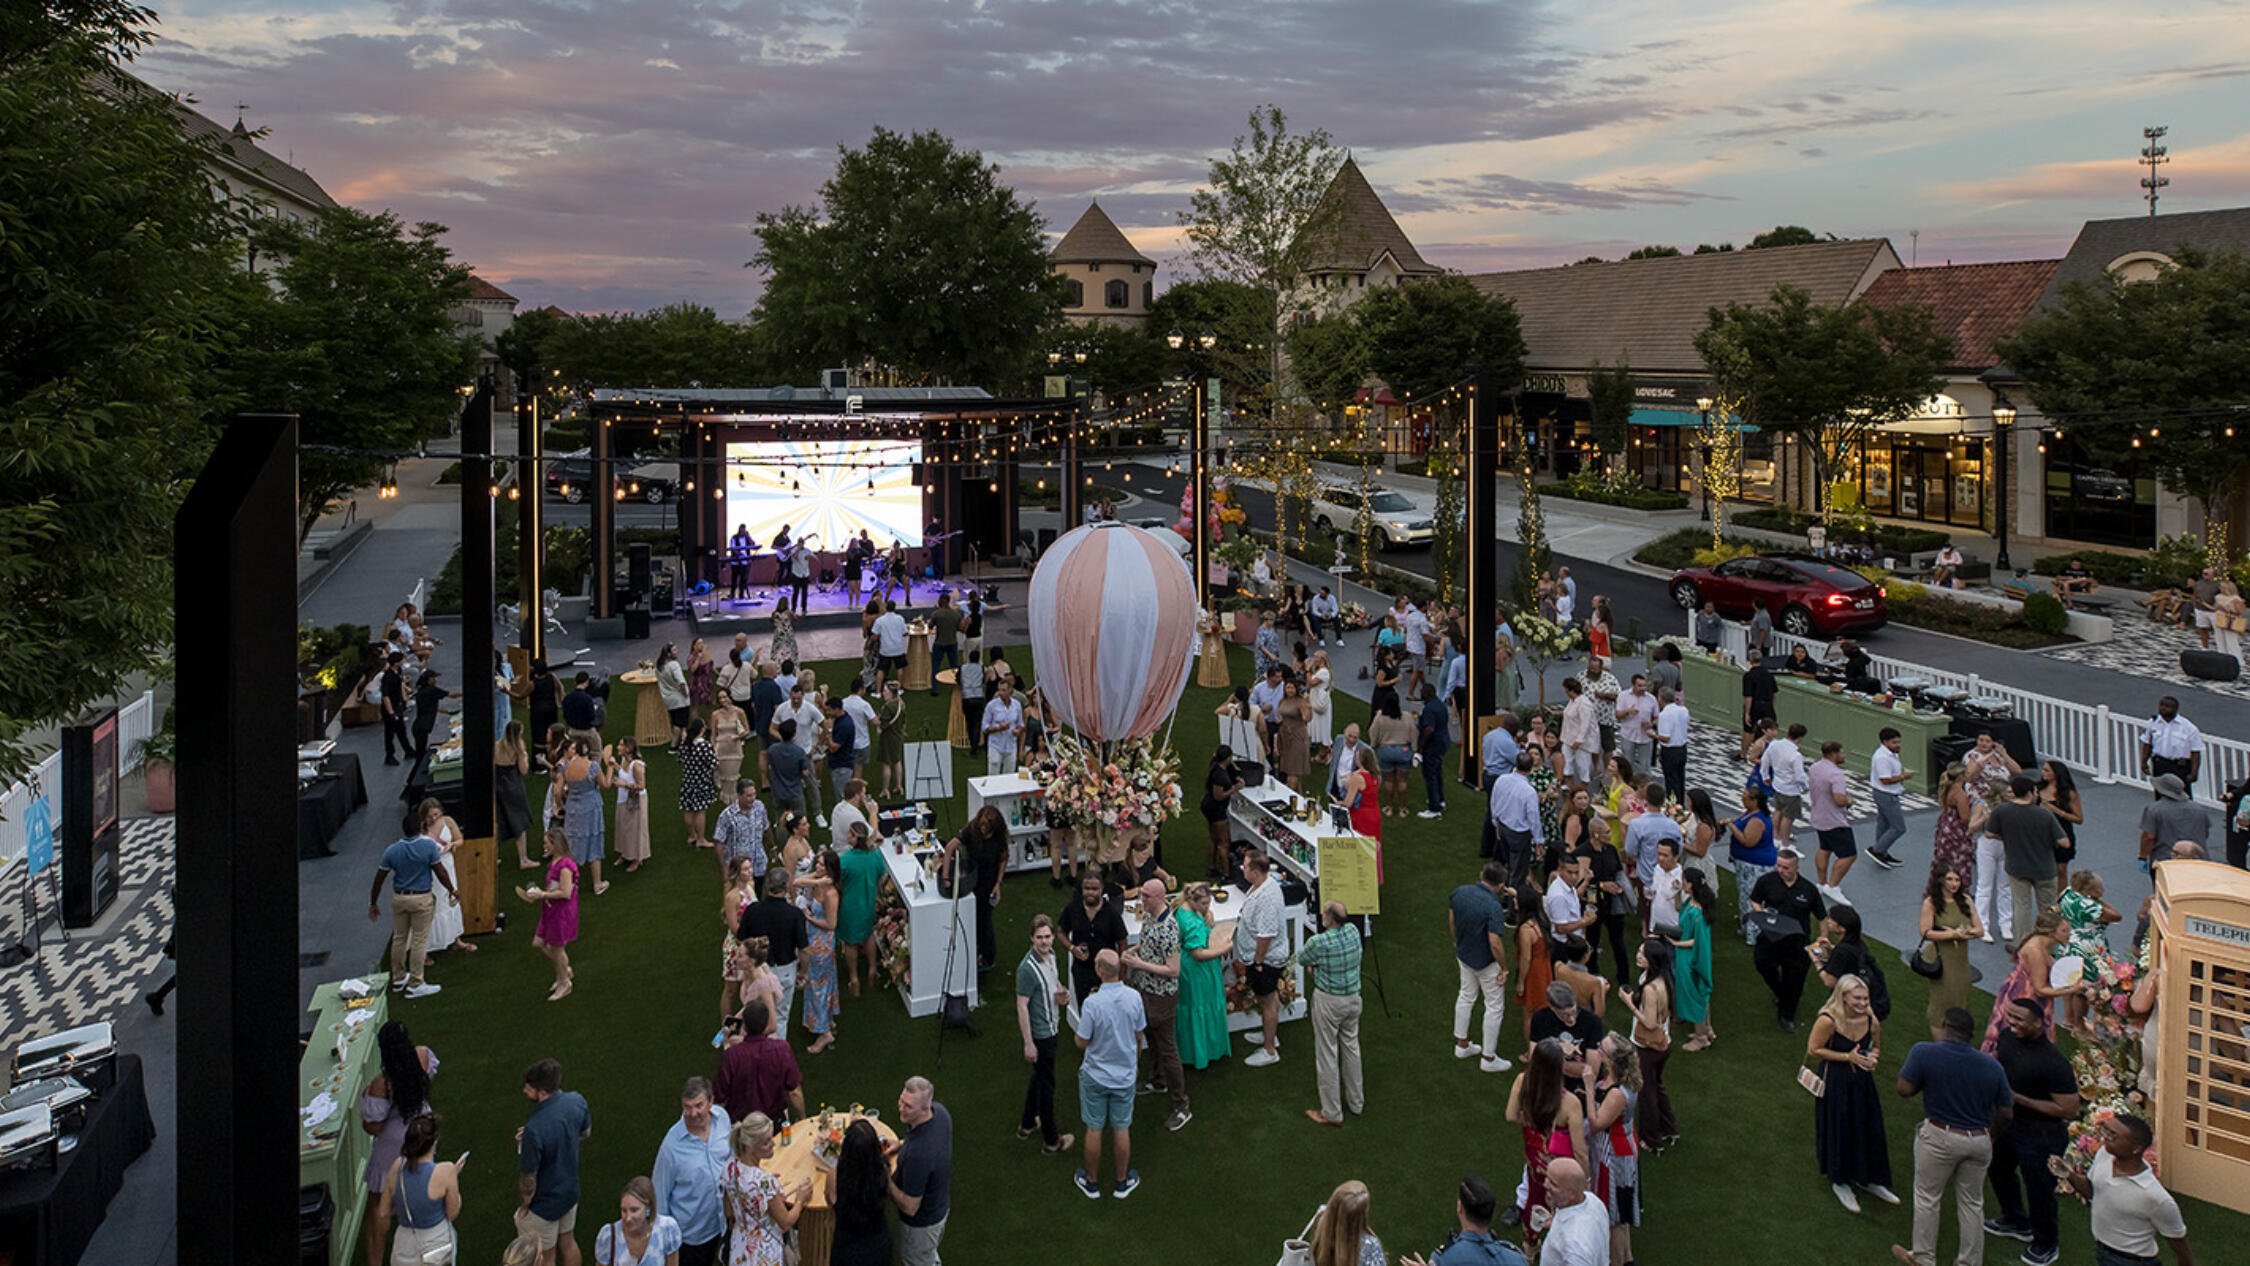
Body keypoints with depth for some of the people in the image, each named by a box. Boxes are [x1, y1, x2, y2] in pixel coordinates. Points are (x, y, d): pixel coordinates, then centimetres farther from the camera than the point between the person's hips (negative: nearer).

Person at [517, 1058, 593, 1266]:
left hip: (544, 1204, -6)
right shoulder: (577, 1101, -18)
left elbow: (528, 1179, -25)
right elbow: (585, 1132, 5)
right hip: (570, 1192, 6)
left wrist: (524, 1205, -7)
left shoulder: (535, 1129, -38)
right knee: (568, 1242, 29)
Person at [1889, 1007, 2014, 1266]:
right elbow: (2005, 1112, 0)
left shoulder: (1924, 1053, -16)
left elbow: (1904, 1090, -14)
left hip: (1939, 1138, -3)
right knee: (1972, 1204, 18)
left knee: (1927, 1198, 15)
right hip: (1979, 1141, 3)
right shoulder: (1991, 1065, -5)